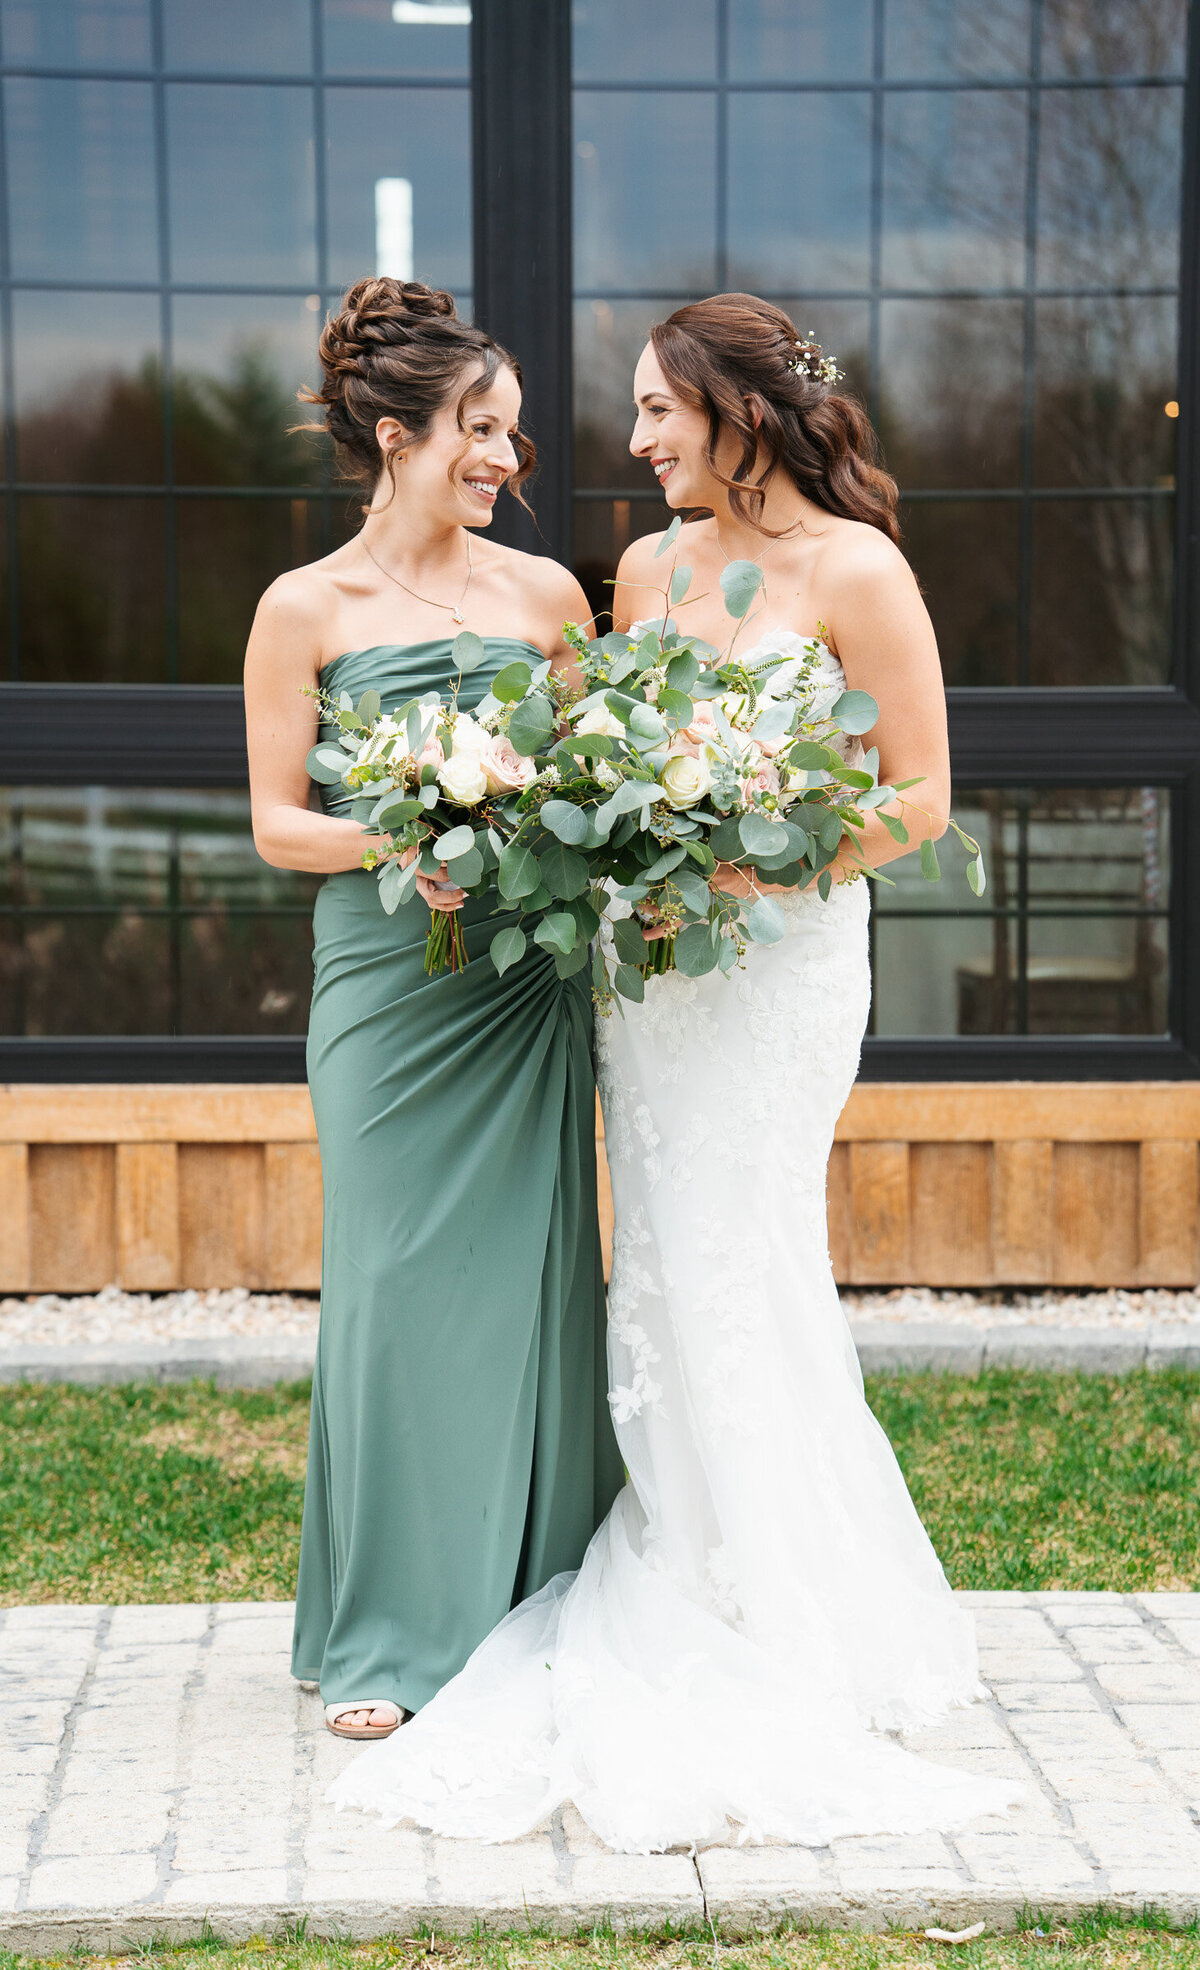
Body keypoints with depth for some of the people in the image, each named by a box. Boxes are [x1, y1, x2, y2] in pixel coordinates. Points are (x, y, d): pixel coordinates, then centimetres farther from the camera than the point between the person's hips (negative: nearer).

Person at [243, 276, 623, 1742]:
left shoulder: (547, 593, 9)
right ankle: (387, 1633, 12)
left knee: (531, 1276, 4)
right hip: (386, 986, -3)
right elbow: (277, 823, 1)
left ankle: (533, 1607, 16)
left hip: (530, 990, 3)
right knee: (395, 1279, 0)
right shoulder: (307, 610, 1)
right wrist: (391, 843, -17)